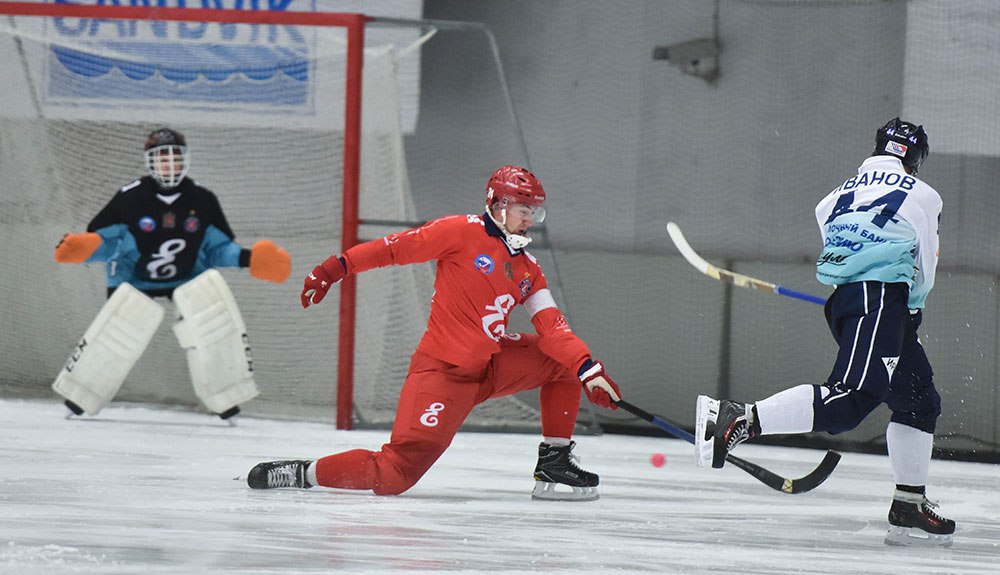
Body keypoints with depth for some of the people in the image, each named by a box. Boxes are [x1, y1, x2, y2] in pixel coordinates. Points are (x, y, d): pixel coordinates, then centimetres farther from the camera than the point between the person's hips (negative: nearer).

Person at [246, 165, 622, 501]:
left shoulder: (528, 270, 13)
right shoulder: (463, 232, -6)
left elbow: (551, 327, 4)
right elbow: (397, 248, -7)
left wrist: (588, 370, -10)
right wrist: (338, 267, -14)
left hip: (492, 368, 7)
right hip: (442, 372, -7)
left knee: (562, 361, 2)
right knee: (395, 475, -18)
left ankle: (554, 464, 7)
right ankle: (304, 473, -2)